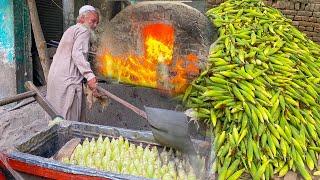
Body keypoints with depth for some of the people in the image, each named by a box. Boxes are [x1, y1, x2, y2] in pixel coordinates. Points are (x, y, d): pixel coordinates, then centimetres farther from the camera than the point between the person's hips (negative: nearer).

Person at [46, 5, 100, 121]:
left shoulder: (71, 30, 25)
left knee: (57, 117, 10)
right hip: (68, 80, -10)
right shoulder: (83, 31, -4)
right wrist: (90, 76, -30)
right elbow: (77, 53, -20)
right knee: (70, 119, -8)